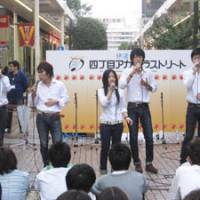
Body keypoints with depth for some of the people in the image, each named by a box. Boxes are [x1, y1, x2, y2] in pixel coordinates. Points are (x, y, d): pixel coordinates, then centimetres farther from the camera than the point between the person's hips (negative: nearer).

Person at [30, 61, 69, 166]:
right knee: (43, 143, 9)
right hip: (41, 117, 2)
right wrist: (33, 94, -10)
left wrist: (56, 101, -13)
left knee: (58, 143, -2)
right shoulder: (38, 85, 2)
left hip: (54, 117, -2)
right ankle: (46, 165, 23)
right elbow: (35, 103, 8)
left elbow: (65, 98, 2)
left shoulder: (59, 85, -4)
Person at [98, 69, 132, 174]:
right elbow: (104, 103, -17)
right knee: (105, 147, 2)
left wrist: (126, 117, -8)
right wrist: (110, 90, -18)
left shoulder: (120, 91, 4)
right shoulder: (101, 91, -2)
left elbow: (123, 107, 8)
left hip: (118, 124, 2)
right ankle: (103, 168, 17)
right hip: (105, 123, -2)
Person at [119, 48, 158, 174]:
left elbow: (155, 88, 9)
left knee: (149, 136, 1)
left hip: (144, 107, 2)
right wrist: (132, 72, -22)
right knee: (134, 137, 3)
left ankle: (149, 163, 13)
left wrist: (146, 85, -11)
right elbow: (122, 85, -17)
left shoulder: (148, 72, 6)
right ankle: (137, 163, 15)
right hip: (132, 107, -2)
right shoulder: (127, 72, -1)